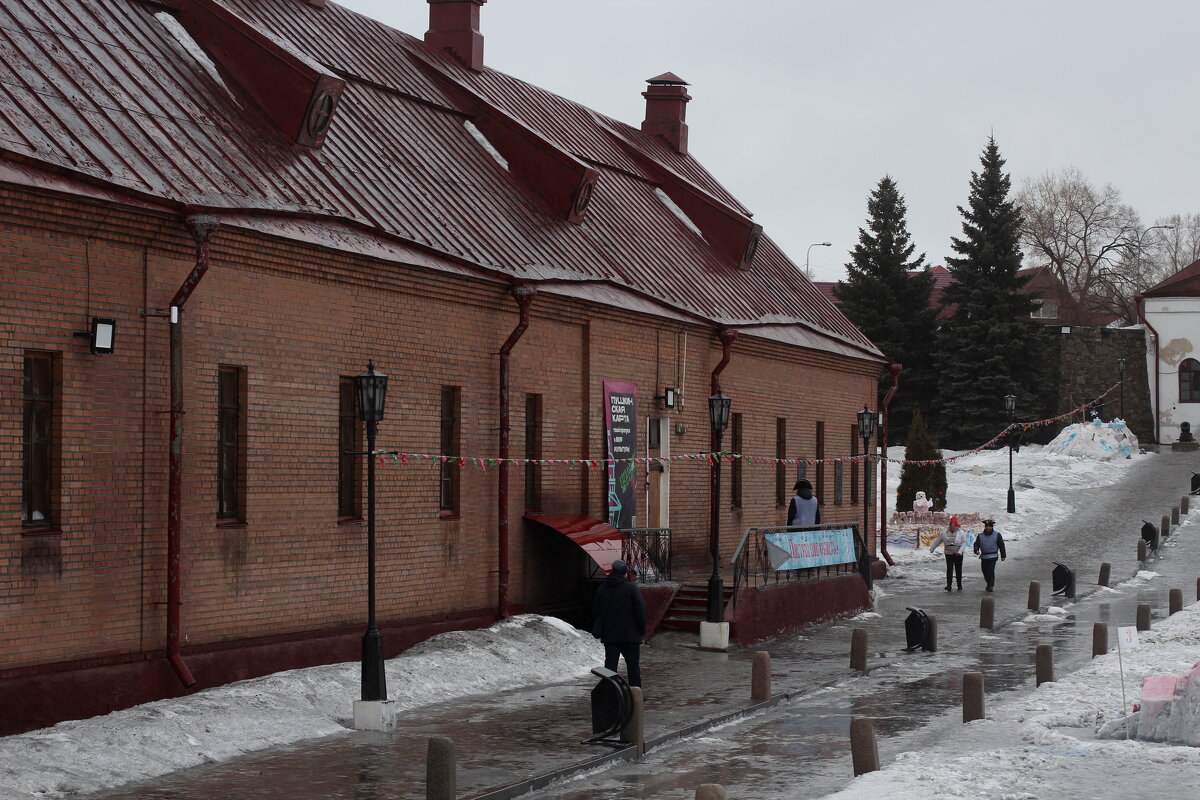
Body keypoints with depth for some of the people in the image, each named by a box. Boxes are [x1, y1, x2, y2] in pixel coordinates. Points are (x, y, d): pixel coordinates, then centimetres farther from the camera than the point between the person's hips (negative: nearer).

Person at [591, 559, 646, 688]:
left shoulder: (601, 589, 7)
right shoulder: (631, 588, -9)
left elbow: (595, 611, 13)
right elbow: (640, 610, -12)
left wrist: (599, 630, 20)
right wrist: (642, 630, -2)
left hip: (609, 635, 4)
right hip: (630, 634, -3)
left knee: (610, 664, 5)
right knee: (633, 665, 6)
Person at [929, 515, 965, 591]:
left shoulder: (961, 533, -4)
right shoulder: (945, 533, 3)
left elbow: (964, 543, -7)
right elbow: (938, 541, 12)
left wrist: (960, 551, -20)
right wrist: (932, 549, 18)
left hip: (958, 554, -1)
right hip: (948, 554, 1)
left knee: (958, 570, 4)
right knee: (949, 570, -4)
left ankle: (959, 586, 14)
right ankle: (948, 586, -5)